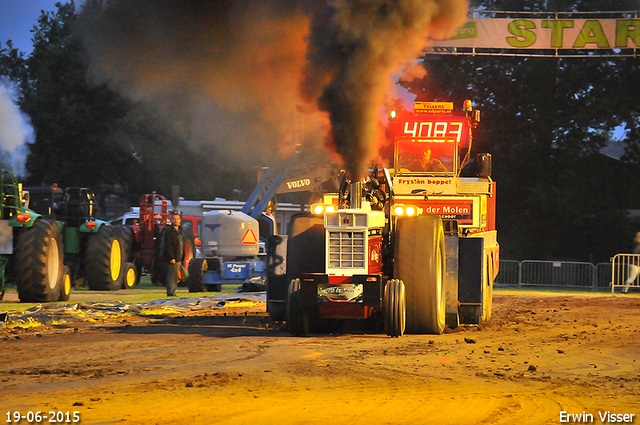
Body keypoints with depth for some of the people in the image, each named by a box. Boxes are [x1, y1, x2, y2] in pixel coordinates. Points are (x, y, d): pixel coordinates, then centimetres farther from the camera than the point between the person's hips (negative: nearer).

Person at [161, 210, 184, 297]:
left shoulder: (179, 231, 19)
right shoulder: (168, 231, -10)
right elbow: (167, 246, -17)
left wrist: (180, 259, 22)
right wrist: (171, 258, -23)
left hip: (177, 259, 9)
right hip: (171, 260, -9)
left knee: (175, 277, 12)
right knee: (171, 276, -11)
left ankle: (172, 292, 17)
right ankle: (171, 293, -13)